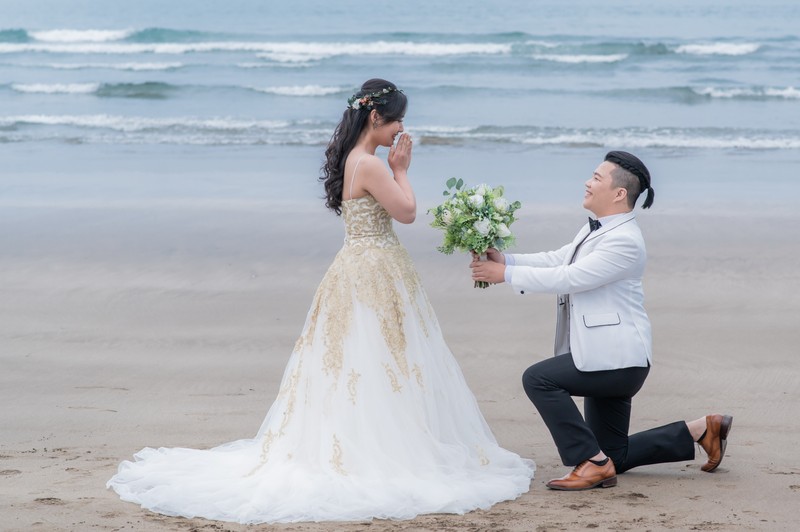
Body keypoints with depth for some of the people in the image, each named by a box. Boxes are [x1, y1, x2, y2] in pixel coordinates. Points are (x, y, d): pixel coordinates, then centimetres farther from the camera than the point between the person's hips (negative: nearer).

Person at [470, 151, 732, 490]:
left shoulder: (624, 241, -21)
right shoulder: (597, 230, 11)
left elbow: (569, 278, -24)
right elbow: (556, 260, 10)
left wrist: (506, 274, -21)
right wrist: (506, 261, -5)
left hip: (617, 359, -10)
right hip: (607, 359, 10)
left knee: (539, 378, -22)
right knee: (615, 457, 15)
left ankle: (593, 463, -15)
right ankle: (702, 430, 27)